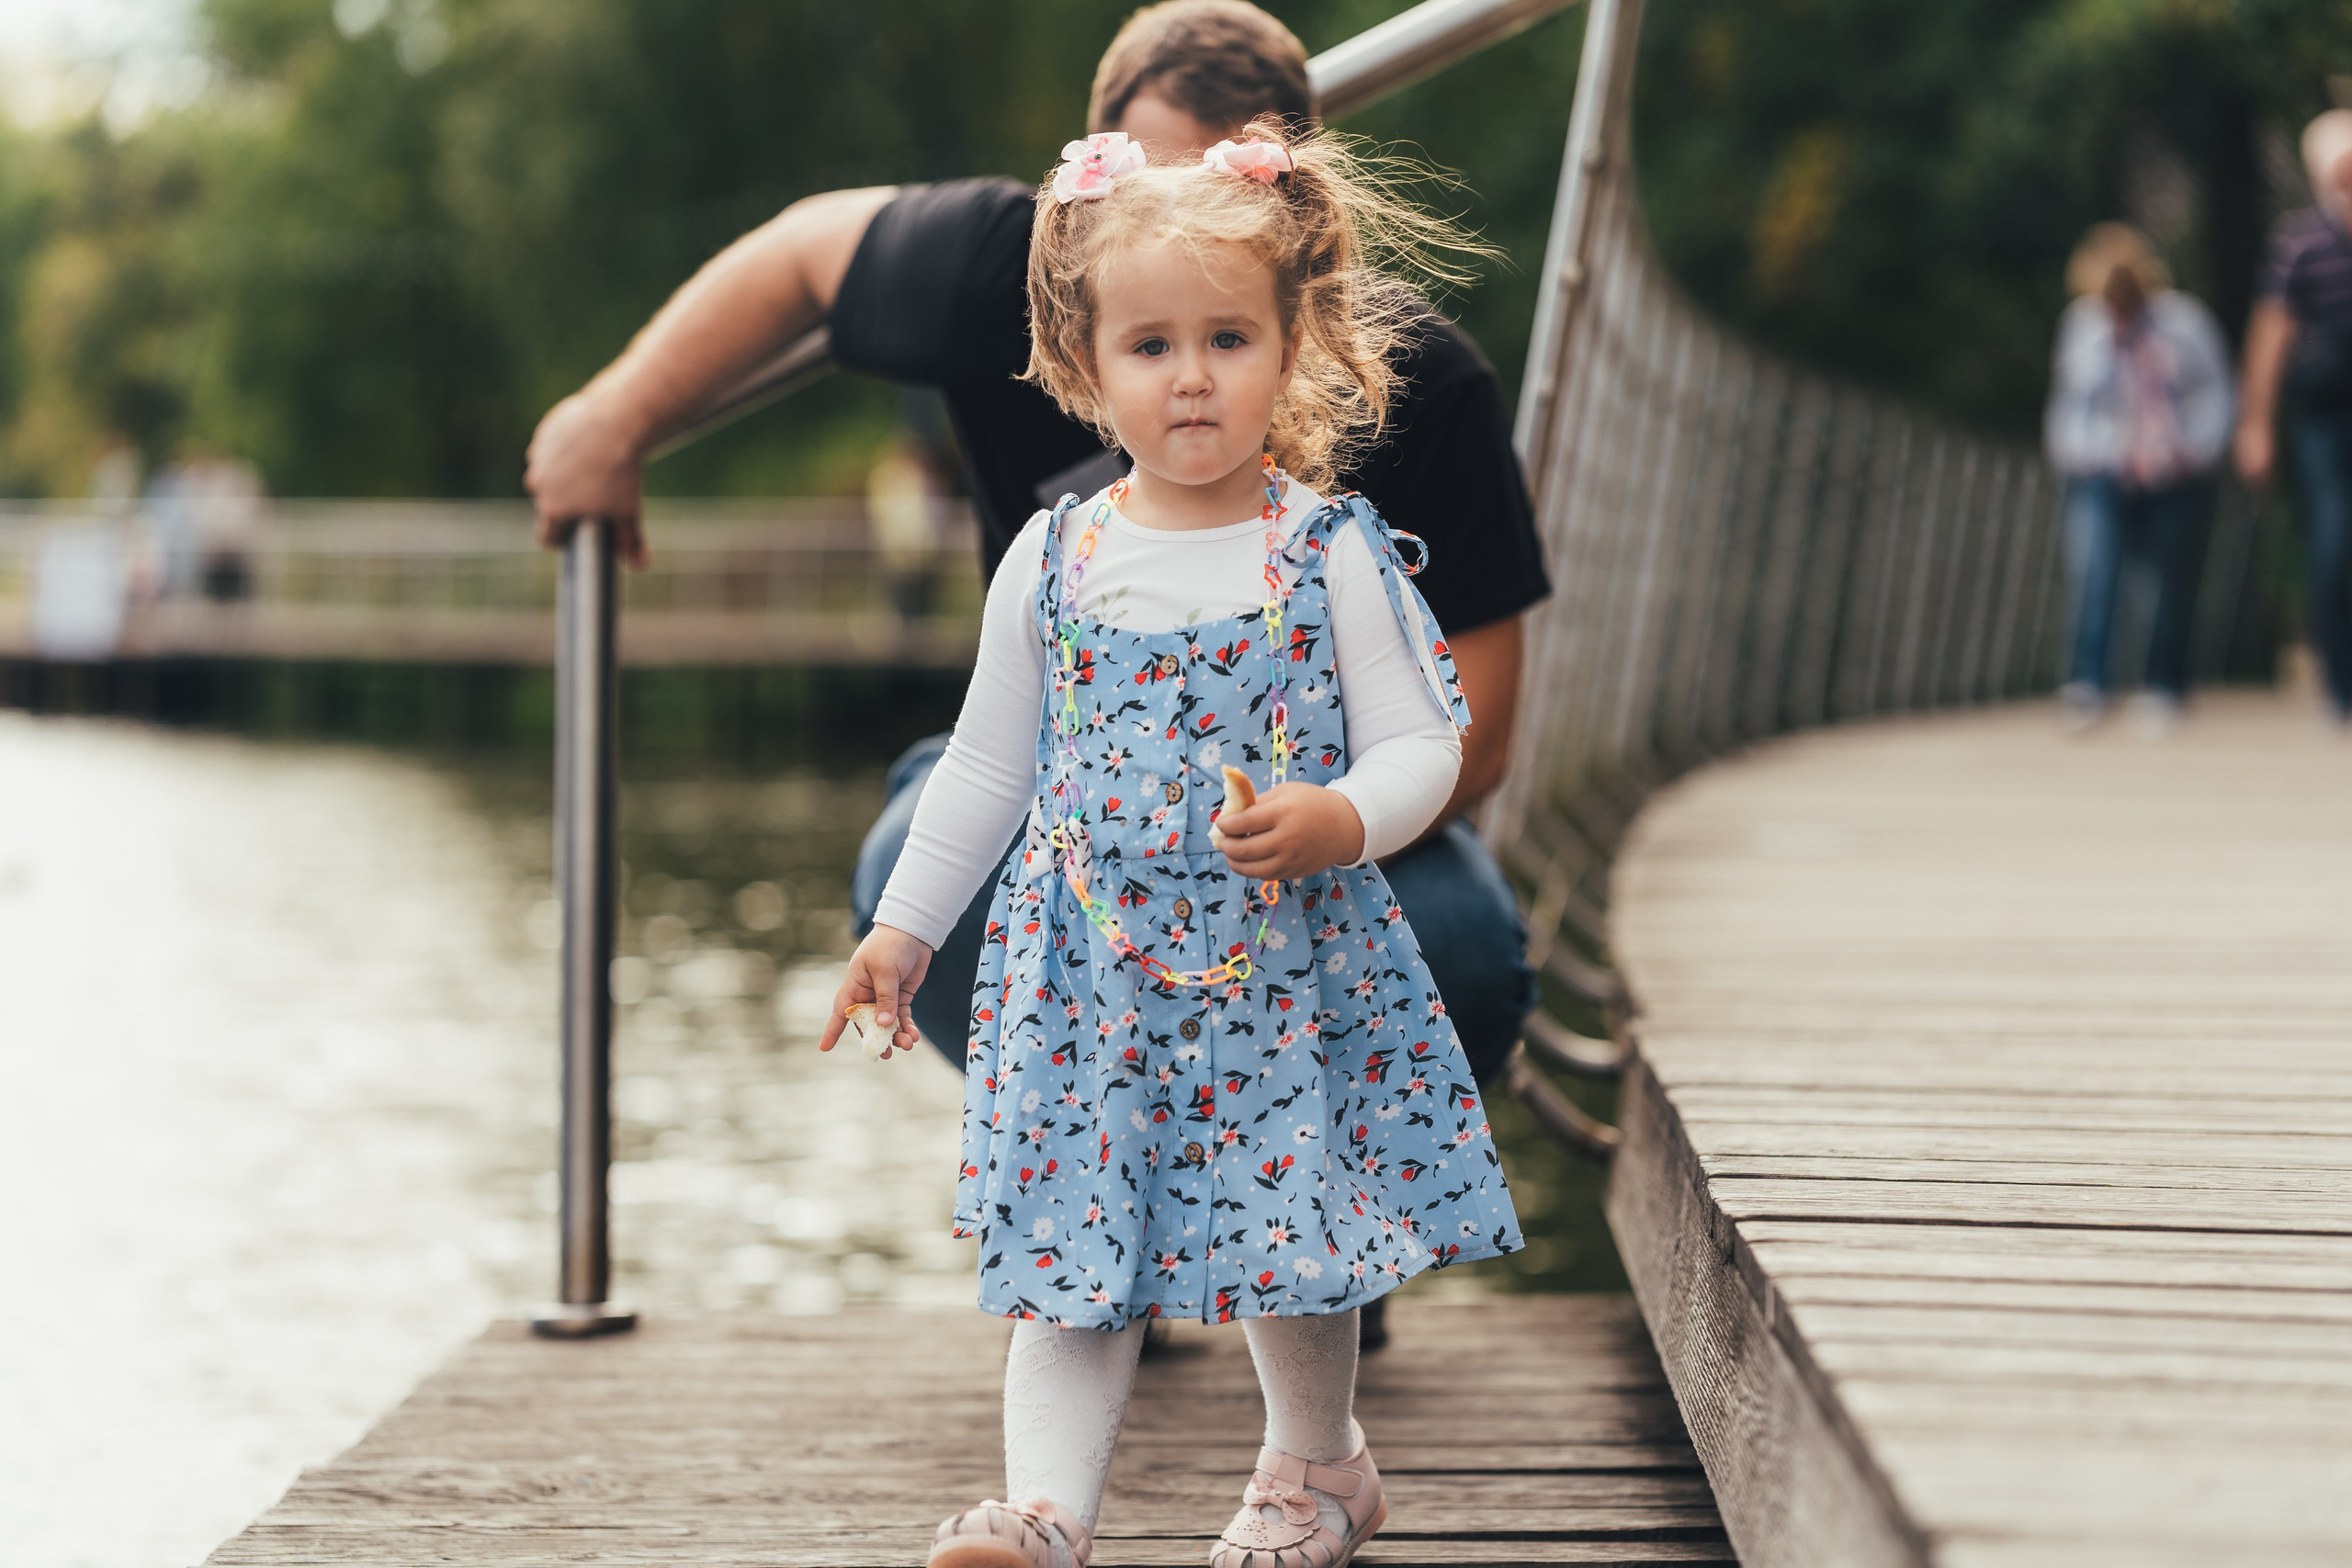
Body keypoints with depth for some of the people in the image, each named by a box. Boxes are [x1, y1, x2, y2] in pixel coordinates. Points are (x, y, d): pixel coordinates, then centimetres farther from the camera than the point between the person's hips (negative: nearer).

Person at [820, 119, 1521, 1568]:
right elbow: (989, 766, 11)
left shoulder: (1335, 552, -6)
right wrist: (905, 928, 13)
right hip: (1090, 963, 1)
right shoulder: (1052, 562, 2)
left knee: (1289, 1229, 9)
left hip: (1286, 957, -1)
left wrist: (1337, 822, -26)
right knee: (1073, 1235, -5)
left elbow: (1422, 744, -5)